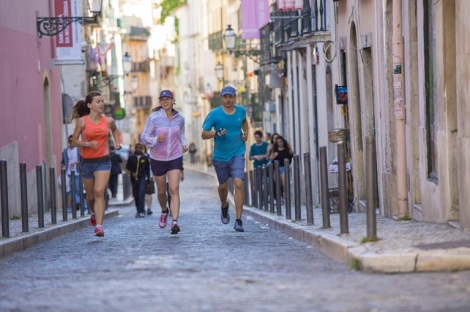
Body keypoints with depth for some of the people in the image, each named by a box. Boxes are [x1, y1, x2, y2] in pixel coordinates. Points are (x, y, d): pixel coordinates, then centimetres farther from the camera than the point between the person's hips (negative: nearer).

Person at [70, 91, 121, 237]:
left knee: (99, 192, -17)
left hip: (103, 161, 0)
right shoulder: (82, 121, -8)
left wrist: (117, 142, 6)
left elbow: (115, 130, 23)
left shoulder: (108, 120, 0)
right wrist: (87, 144, -21)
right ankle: (93, 212, 47)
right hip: (86, 161, 0)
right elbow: (74, 142, -4)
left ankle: (99, 226, -21)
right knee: (90, 195, 13)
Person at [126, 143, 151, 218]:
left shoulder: (145, 158, 3)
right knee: (136, 195, 7)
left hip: (142, 178, -2)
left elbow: (148, 169, 10)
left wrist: (148, 179, 8)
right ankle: (138, 210, 24)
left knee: (141, 193, -16)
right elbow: (127, 168, 11)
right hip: (134, 179, 2)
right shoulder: (131, 158, 4)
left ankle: (141, 211, -20)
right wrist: (131, 173, -8)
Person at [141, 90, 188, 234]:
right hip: (158, 159, 0)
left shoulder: (179, 118, -1)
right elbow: (144, 137, -7)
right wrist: (156, 140, -25)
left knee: (174, 190, -14)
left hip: (175, 158, 0)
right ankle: (164, 211, 46)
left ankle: (175, 222, -21)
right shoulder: (154, 118, -10)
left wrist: (184, 144, -2)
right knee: (161, 191, 14)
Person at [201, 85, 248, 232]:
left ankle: (238, 221, -16)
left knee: (238, 184, -16)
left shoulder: (241, 111, -1)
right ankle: (224, 206, 50)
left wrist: (246, 133, 6)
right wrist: (216, 133, -27)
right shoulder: (214, 114, -10)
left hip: (237, 154, 0)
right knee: (223, 185, 15)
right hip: (220, 156, 0)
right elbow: (204, 134, -8)